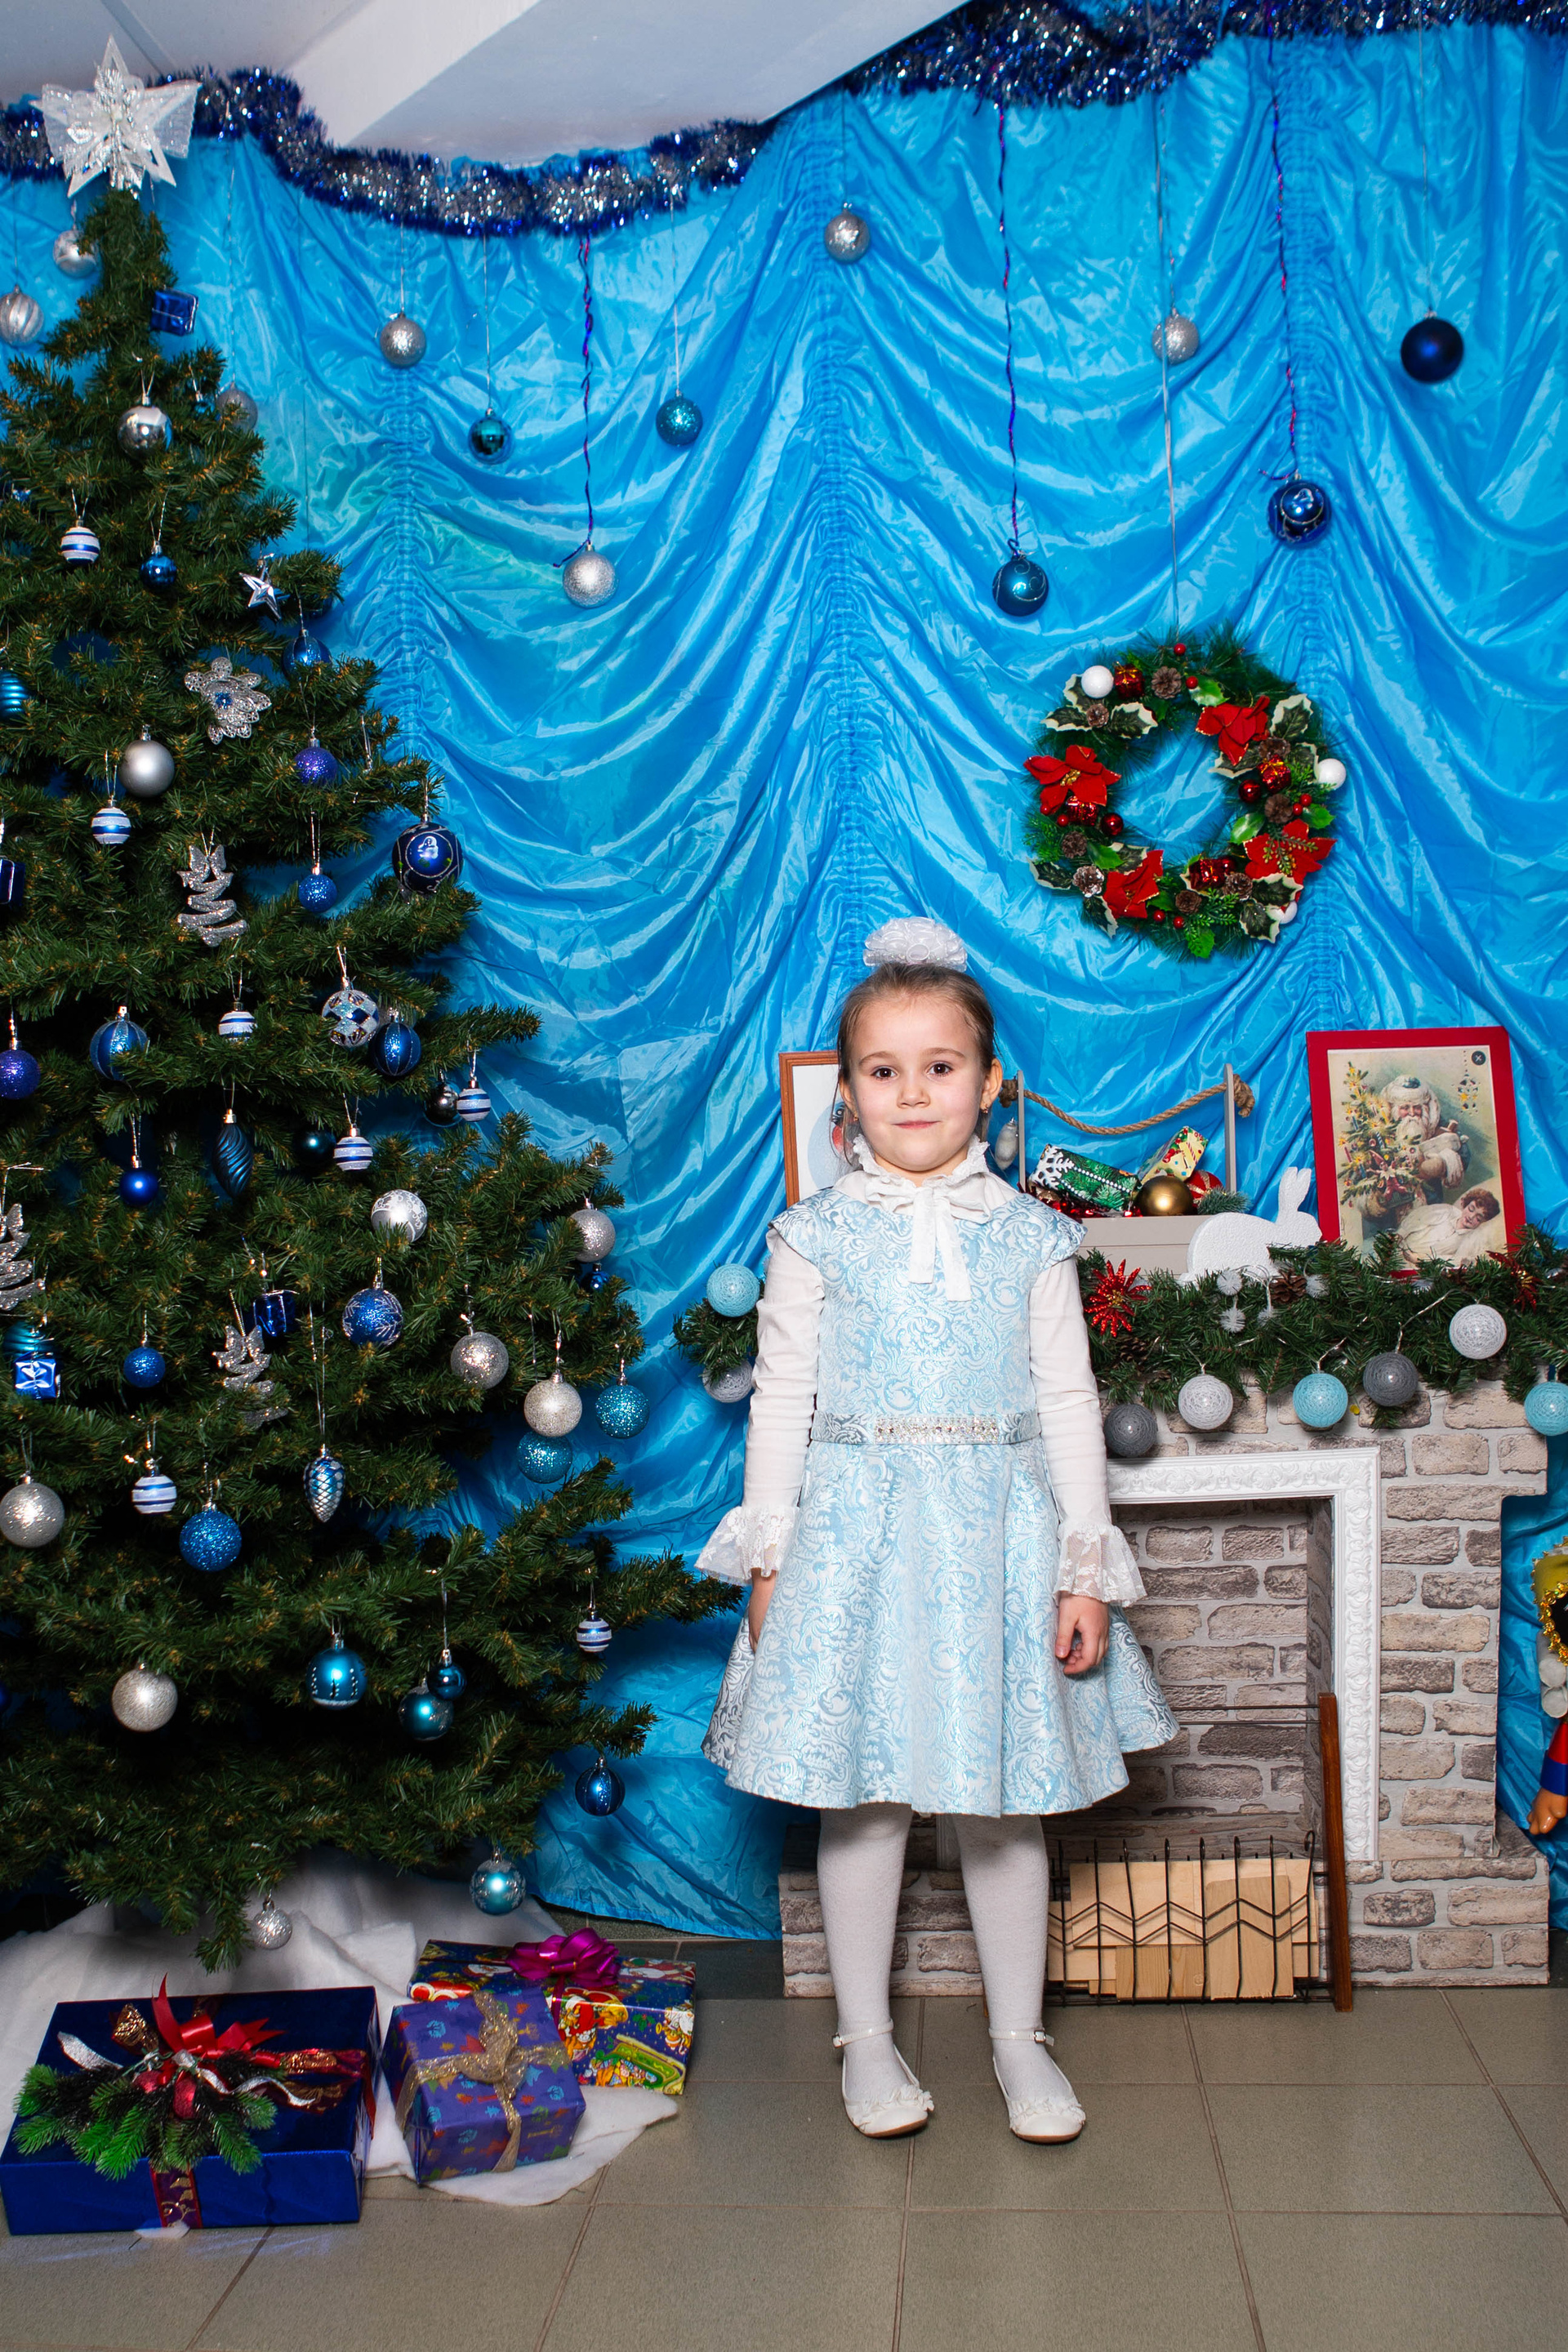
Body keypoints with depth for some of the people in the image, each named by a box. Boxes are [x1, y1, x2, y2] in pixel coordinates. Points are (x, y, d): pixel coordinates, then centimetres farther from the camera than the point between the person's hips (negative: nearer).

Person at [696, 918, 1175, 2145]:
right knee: (863, 1794, 8)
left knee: (1004, 1799, 10)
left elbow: (1069, 1402, 3)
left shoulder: (1031, 1238, 2)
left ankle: (1021, 2039, 27)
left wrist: (1086, 1567, 0)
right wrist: (770, 1560, -2)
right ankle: (867, 2035, 26)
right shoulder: (817, 1237, -1)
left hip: (999, 1533, 1)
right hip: (858, 1529, -1)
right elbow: (780, 1400, 1)